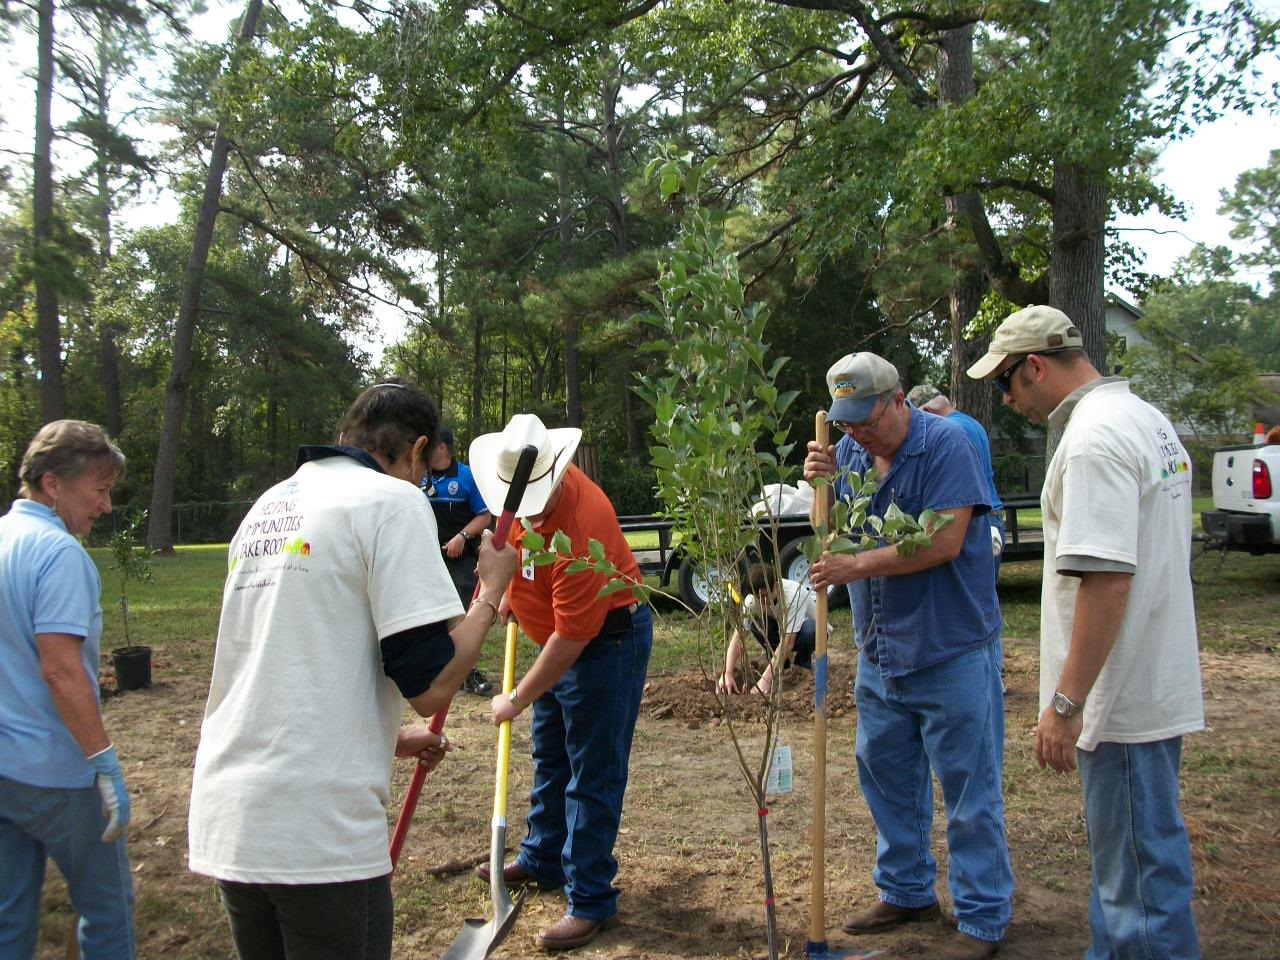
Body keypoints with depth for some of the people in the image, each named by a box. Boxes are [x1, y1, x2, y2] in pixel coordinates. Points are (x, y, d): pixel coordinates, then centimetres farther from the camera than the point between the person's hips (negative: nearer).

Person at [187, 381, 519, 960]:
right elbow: (429, 685, -14)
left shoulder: (264, 507, 16)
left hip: (224, 825, 8)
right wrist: (492, 591, 3)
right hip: (320, 837, -8)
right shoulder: (391, 499, -7)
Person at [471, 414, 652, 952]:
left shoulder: (580, 529, -35)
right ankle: (542, 861, 38)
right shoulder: (526, 493, -9)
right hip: (558, 638, 9)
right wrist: (509, 593, 13)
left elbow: (571, 639, -29)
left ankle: (591, 902, 5)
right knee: (550, 759, 21)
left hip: (606, 641, -9)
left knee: (591, 777, -4)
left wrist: (518, 700, -20)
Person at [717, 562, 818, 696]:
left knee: (808, 628, -39)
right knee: (756, 622, -27)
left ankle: (804, 662, -7)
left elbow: (787, 642, -42)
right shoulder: (753, 598, -24)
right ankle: (779, 663, -5)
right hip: (781, 629, 4)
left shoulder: (793, 594, -38)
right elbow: (738, 635, -28)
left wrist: (766, 678, -48)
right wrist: (727, 673, -42)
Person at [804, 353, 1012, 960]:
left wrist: (859, 566, -22)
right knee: (886, 776, 17)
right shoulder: (849, 450, 6)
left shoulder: (944, 443, -15)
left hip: (951, 652, -7)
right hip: (880, 653, 7)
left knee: (969, 790, 3)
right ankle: (906, 892, 35)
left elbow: (945, 541, -24)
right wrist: (822, 485, -7)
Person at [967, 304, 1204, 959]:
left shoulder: (1095, 436, -19)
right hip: (1158, 685, 10)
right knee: (1122, 855, 21)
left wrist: (1065, 702, -23)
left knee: (1138, 867, -1)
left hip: (1124, 699, -10)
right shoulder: (1147, 418, 14)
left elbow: (1107, 578, -26)